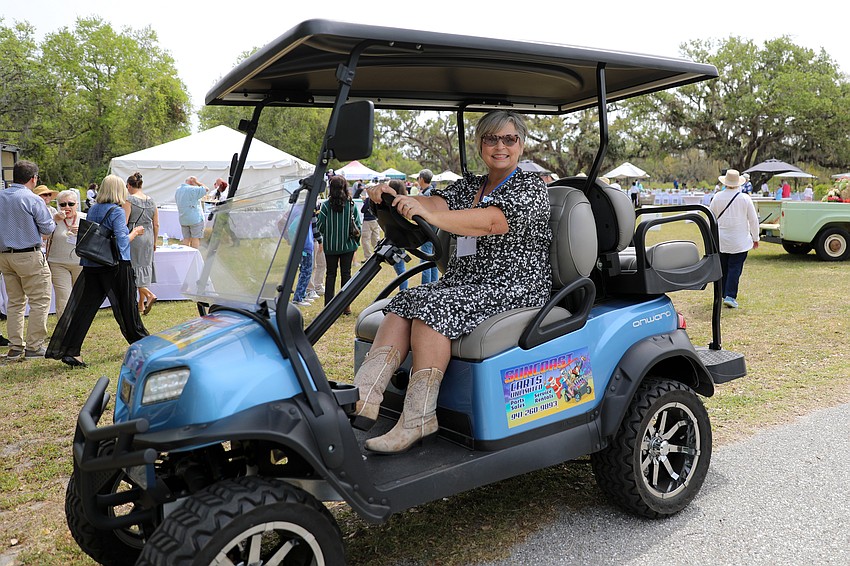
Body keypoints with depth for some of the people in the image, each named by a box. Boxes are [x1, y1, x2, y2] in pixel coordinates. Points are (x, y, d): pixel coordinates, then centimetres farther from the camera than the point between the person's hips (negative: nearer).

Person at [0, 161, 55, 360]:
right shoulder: (33, 200, -12)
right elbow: (48, 228, -8)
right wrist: (53, 220, 11)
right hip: (29, 256, -7)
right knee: (39, 301, 1)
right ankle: (34, 346, 0)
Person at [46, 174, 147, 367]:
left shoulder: (93, 210, 9)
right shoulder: (117, 211, -11)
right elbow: (122, 241, -18)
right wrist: (135, 232, 0)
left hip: (91, 265, 6)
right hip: (115, 266, -6)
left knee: (84, 308, 3)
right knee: (126, 306, 9)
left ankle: (70, 351, -3)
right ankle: (140, 341, 26)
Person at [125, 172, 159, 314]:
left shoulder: (129, 200, -9)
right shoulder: (151, 201, 8)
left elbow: (123, 223, -14)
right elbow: (156, 225, 11)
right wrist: (154, 242, 19)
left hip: (133, 237, -6)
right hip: (148, 238, 6)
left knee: (133, 267, 1)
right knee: (144, 266, 10)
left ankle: (149, 294, -18)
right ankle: (141, 304, 16)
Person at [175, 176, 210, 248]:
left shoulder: (178, 190, 11)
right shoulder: (193, 189, -15)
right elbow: (206, 189, -13)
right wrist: (197, 182, -5)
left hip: (183, 219, 7)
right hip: (195, 219, -7)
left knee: (186, 239, 9)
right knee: (195, 238, -2)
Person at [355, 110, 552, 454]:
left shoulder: (531, 188, -3)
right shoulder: (468, 186, 20)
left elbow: (490, 221, -22)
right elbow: (438, 203, -1)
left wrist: (427, 214, -37)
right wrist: (395, 198, -23)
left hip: (512, 290, -6)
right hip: (461, 284, 7)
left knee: (432, 308, -29)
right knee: (403, 304, -19)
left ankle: (417, 420, -28)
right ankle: (362, 399, -31)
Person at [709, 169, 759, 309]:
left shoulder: (717, 197, -3)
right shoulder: (745, 198, -8)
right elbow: (753, 220, -2)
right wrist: (755, 237, 10)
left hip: (720, 240, 2)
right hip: (739, 241, -2)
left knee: (723, 267, 13)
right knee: (735, 268, -2)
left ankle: (724, 294, 21)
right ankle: (730, 296, -10)